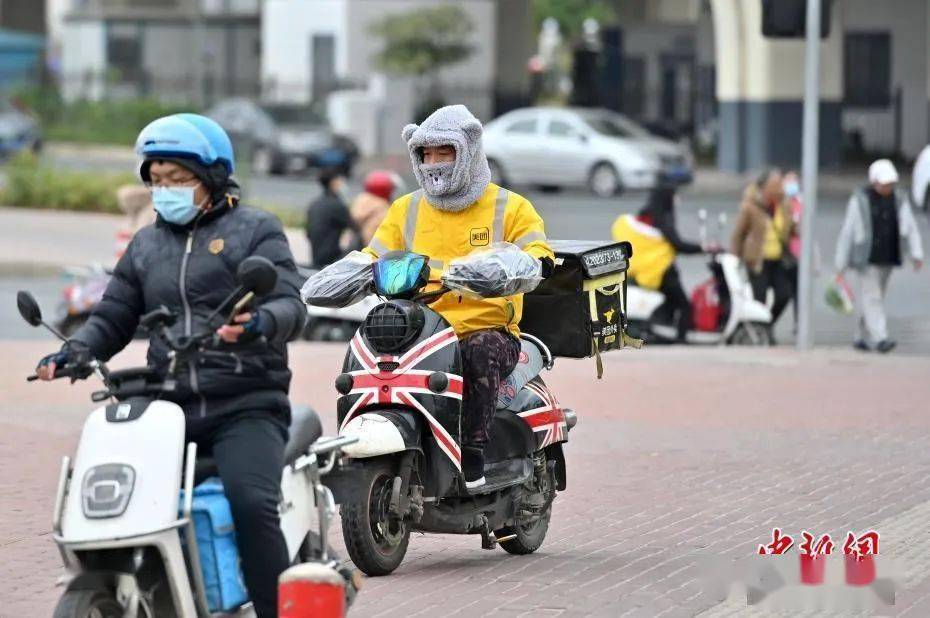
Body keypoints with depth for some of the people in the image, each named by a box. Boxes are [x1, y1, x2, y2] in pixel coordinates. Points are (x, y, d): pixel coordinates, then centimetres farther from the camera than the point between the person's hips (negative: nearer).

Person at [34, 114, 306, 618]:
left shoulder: (255, 230, 7)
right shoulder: (147, 244, 22)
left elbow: (290, 304, -6)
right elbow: (114, 317, 21)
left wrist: (259, 323, -30)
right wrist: (72, 353, -1)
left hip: (246, 407, -5)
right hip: (168, 407, 5)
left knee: (252, 504, -28)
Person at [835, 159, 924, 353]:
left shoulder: (899, 199, 3)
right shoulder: (860, 199, -9)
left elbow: (910, 228, 1)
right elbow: (848, 231, -6)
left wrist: (916, 253, -12)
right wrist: (841, 262, -5)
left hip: (887, 257, 5)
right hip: (866, 258, -5)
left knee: (870, 298, 12)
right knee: (872, 296, -11)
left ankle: (861, 337, 22)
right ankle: (879, 338, -18)